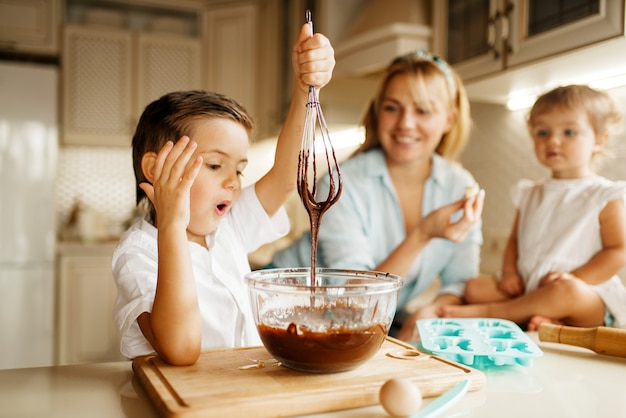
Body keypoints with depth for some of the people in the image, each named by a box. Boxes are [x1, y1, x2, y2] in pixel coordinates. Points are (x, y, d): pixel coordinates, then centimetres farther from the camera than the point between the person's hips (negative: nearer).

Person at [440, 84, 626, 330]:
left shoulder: (604, 196, -1)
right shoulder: (530, 194, 16)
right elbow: (514, 240, 19)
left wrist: (574, 280, -18)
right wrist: (509, 273, 0)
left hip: (590, 300, -5)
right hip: (528, 291, 5)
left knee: (567, 293, -38)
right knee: (475, 287, -13)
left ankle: (487, 312, -23)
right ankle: (551, 322, -29)